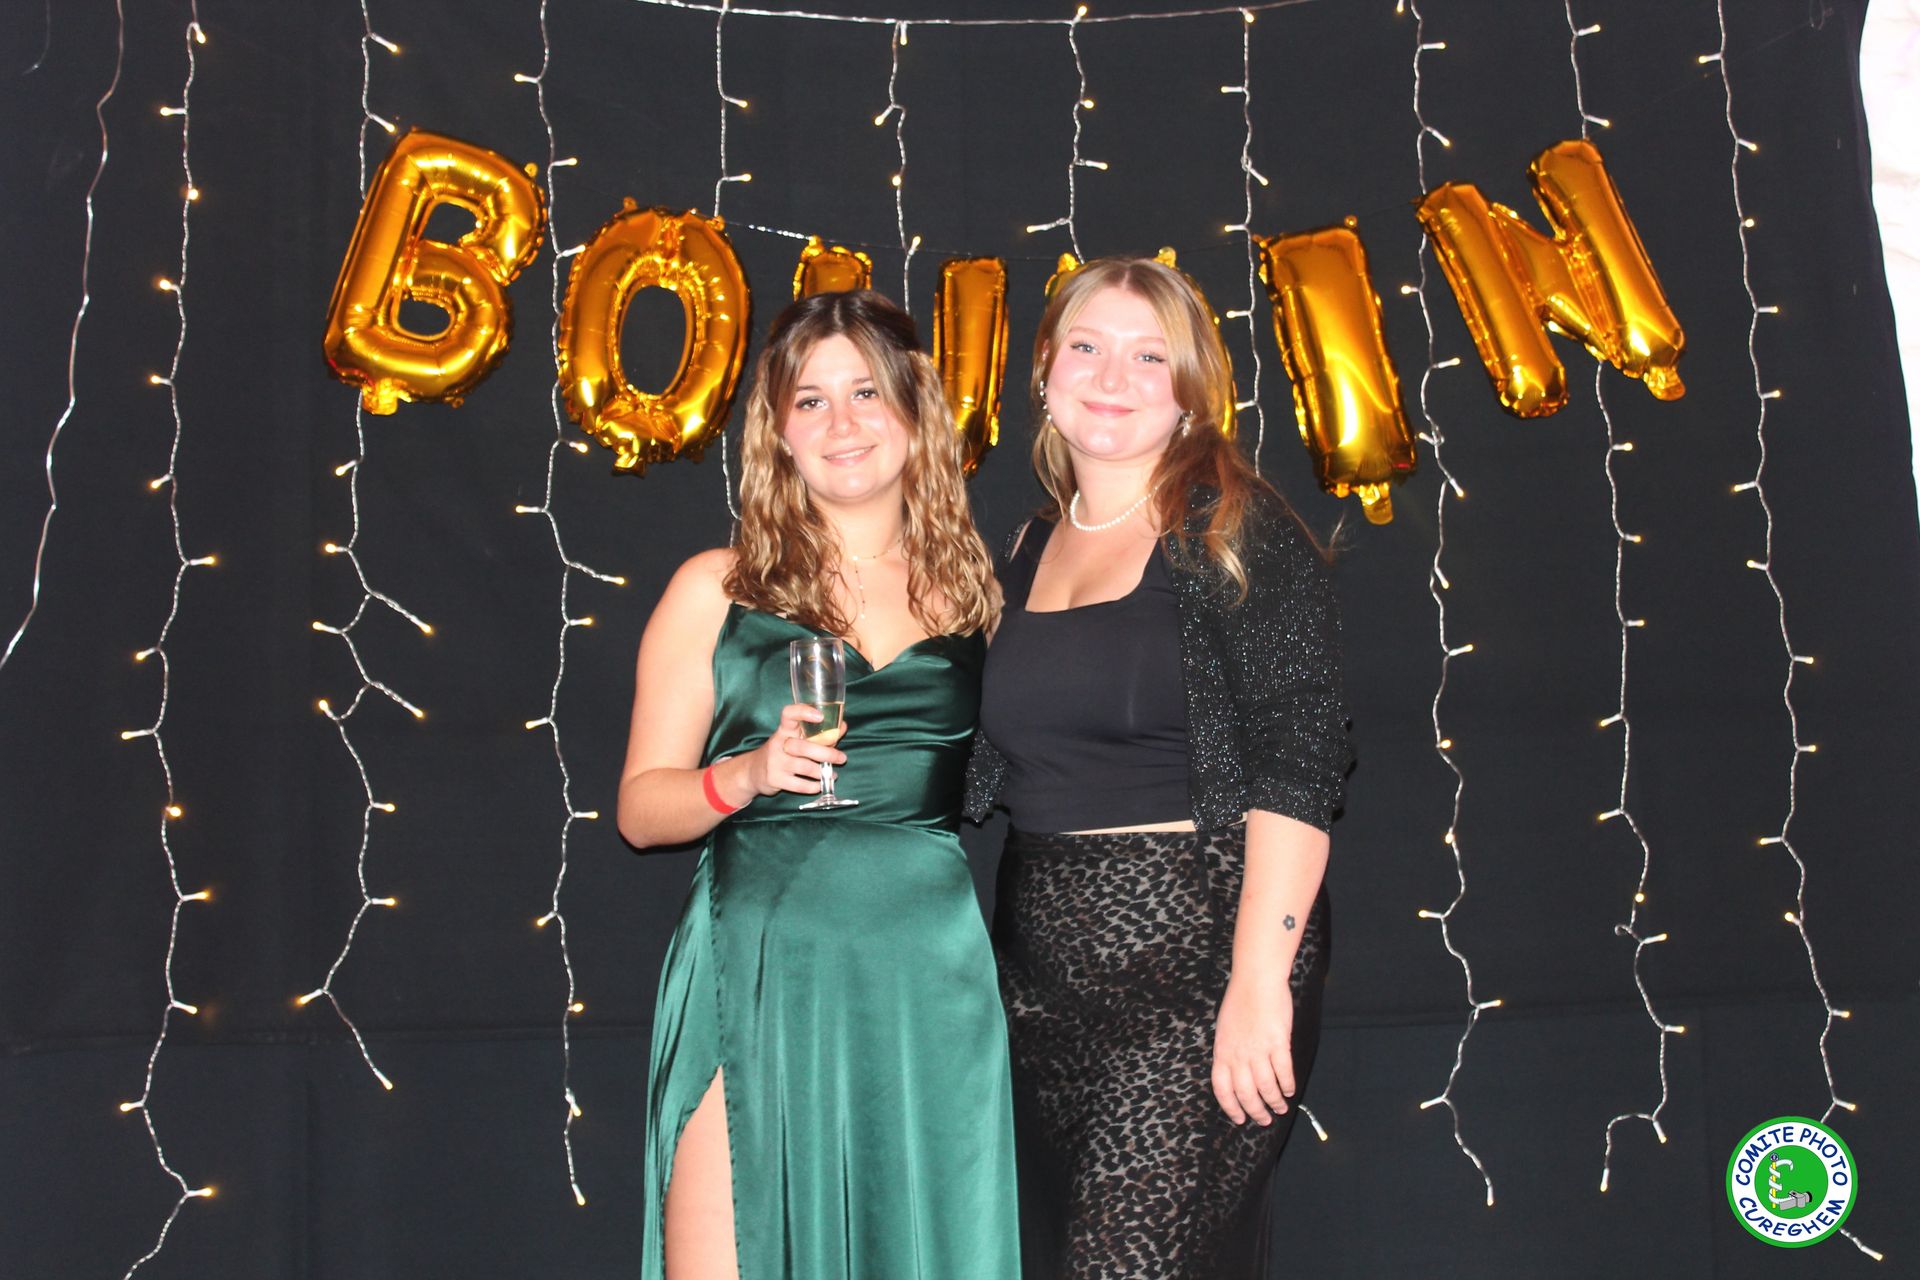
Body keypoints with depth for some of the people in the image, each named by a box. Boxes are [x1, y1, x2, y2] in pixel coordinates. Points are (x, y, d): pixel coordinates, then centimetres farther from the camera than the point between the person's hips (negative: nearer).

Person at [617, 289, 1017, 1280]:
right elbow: (640, 808, 5)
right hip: (759, 966, -2)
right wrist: (752, 773, -13)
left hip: (932, 973, 2)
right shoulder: (717, 590, 5)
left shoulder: (972, 586, 11)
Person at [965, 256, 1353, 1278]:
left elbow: (1299, 764, -14)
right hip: (1046, 967, 7)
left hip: (1196, 959, -6)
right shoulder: (1033, 550, 13)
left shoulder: (1232, 533, -6)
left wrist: (1260, 980, -21)